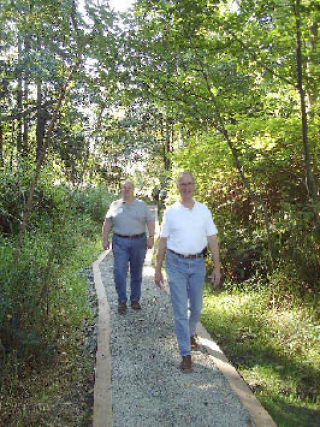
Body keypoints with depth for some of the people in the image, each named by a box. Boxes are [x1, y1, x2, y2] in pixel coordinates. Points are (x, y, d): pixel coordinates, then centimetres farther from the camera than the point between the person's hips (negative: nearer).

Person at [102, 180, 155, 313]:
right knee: (119, 272, -6)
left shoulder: (142, 205, 9)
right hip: (120, 242, 0)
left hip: (139, 242, 0)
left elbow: (150, 221, 3)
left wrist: (151, 237, -10)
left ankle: (135, 299, 21)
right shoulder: (114, 205, 10)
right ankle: (122, 301, 6)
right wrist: (105, 239, 2)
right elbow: (107, 223, 10)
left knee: (136, 273, 8)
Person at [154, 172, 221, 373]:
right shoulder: (170, 211, 0)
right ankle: (186, 354, 10)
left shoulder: (204, 210, 3)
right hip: (176, 264, -2)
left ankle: (190, 334, 45)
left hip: (197, 263, 2)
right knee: (180, 309, -1)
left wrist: (217, 267, 0)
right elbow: (163, 241, 3)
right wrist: (158, 269, 3)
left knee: (196, 307, 16)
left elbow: (212, 240, 4)